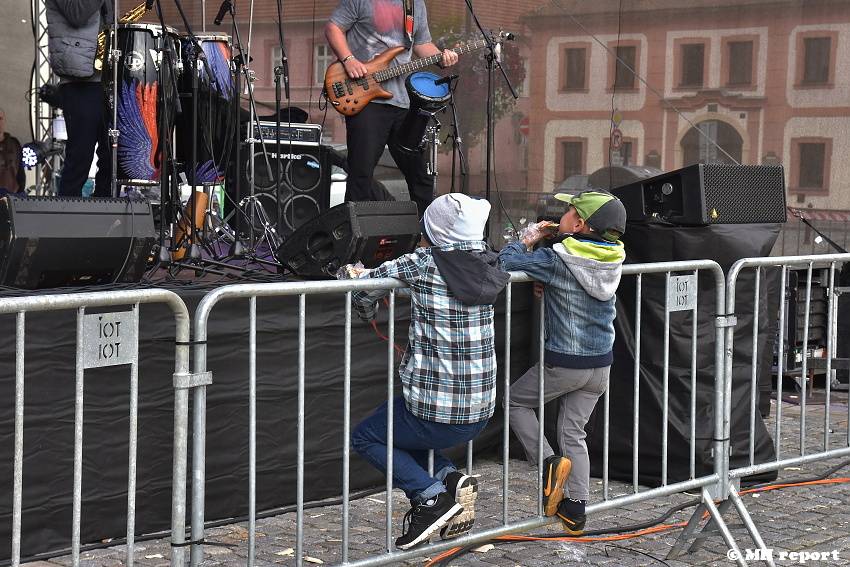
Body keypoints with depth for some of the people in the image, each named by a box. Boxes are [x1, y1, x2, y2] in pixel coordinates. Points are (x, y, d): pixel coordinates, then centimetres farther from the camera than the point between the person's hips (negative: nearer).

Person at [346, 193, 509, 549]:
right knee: (409, 438, 32)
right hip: (480, 413, 6)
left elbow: (362, 290, -7)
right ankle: (450, 480, 6)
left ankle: (430, 495, 0)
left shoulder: (423, 264, -14)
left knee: (364, 437, 19)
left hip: (434, 413, -6)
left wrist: (368, 312, 14)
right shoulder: (488, 266, 1)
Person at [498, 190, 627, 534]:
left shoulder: (557, 260, -19)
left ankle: (548, 461, 0)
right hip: (600, 364, 6)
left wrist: (529, 239, 0)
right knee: (574, 433, 15)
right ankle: (576, 510, 13)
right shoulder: (613, 258, 0)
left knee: (516, 401, 17)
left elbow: (505, 261, -16)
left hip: (563, 363, -6)